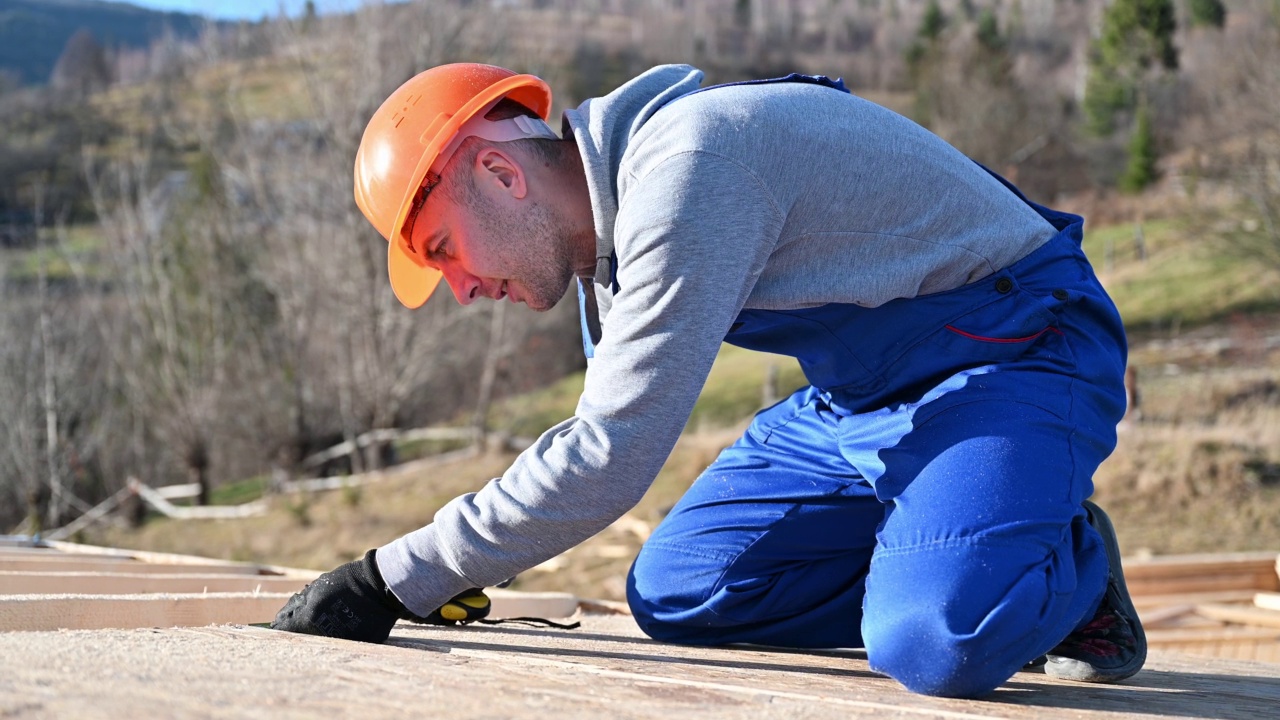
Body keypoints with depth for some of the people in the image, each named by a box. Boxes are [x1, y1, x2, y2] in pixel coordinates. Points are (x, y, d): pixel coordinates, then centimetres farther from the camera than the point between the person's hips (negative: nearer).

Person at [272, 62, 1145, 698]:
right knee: (675, 592, 2)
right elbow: (602, 440, 21)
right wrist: (454, 568, 11)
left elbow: (611, 459, -29)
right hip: (868, 387, 10)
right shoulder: (610, 217, 7)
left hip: (1017, 351, -10)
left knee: (932, 649, -32)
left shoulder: (686, 166, -25)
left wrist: (394, 582, -22)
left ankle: (1069, 564, -1)